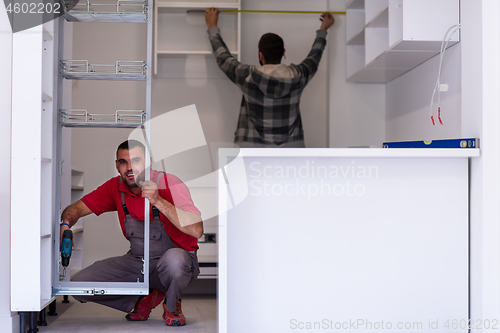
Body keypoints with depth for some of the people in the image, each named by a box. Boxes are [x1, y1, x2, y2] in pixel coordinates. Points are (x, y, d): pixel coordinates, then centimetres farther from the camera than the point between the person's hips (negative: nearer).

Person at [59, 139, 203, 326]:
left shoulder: (170, 184, -20)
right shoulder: (115, 188, -4)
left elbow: (197, 230, -32)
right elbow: (76, 208, 4)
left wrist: (158, 201, -38)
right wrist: (65, 225, -20)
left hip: (178, 258, -5)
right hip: (137, 261, 5)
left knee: (173, 259, -42)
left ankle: (172, 306, -6)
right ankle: (146, 296, 9)